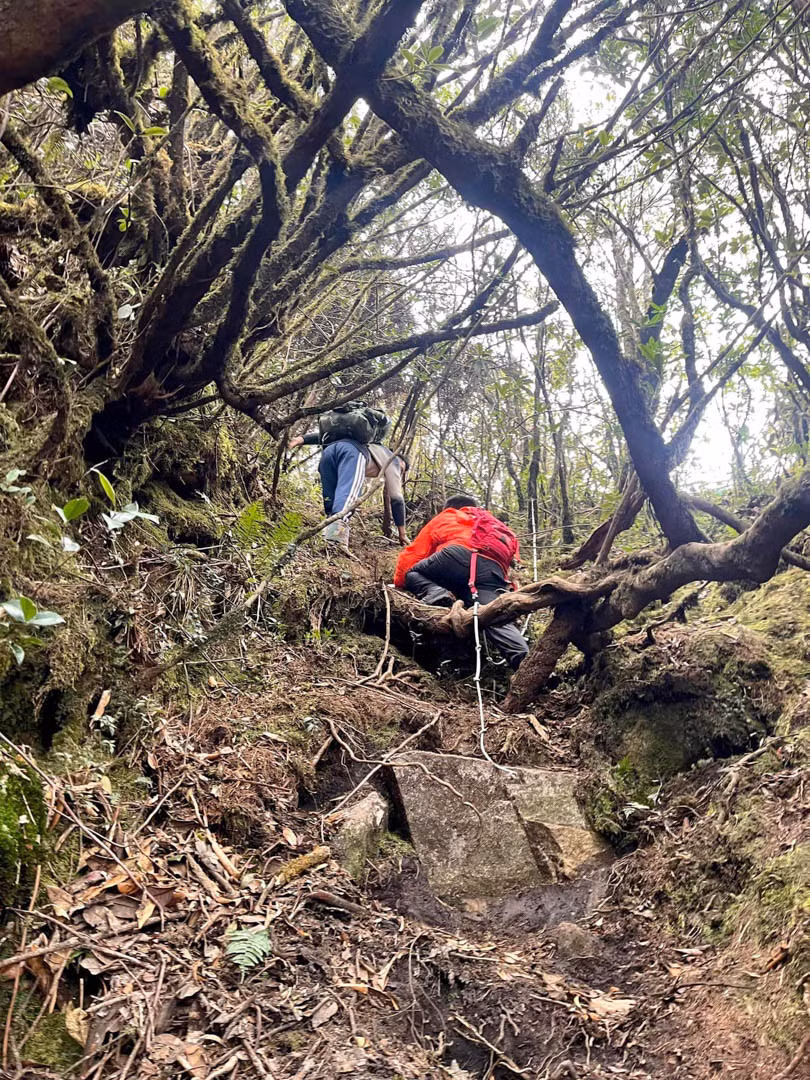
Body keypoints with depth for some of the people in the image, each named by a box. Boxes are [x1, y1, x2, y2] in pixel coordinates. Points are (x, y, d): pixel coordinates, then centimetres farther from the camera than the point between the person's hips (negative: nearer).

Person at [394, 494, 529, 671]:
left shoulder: (444, 517, 35)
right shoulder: (493, 524, 46)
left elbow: (414, 553, 28)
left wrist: (399, 583, 40)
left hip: (459, 554, -3)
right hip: (494, 570, 3)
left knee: (412, 573, 18)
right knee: (497, 619, -11)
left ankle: (435, 593, -13)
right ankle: (523, 657, -40)